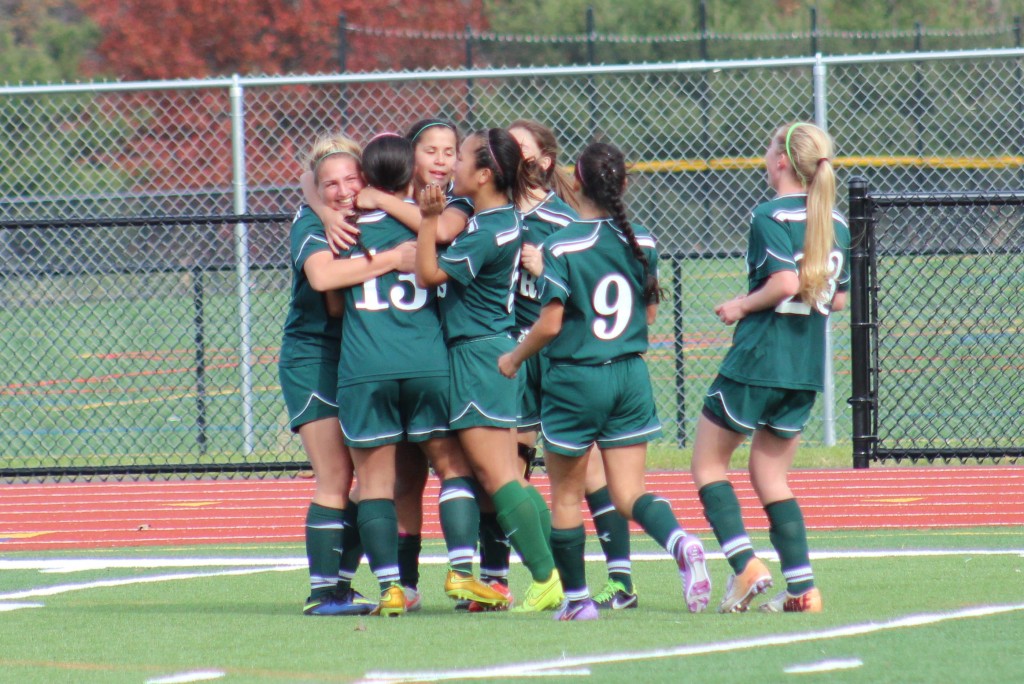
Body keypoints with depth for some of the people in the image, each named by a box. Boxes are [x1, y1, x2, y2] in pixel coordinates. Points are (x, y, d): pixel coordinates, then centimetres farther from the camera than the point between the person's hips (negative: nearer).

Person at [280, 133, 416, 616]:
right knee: (335, 480, -11)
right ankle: (321, 591, -7)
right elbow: (322, 275, -34)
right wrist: (390, 259, -37)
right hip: (313, 359, -6)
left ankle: (342, 583, 13)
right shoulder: (310, 224, -13)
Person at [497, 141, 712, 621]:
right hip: (631, 376, 4)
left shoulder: (562, 247, -14)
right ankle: (680, 542, -24)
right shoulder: (642, 243, 2)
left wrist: (514, 359, 3)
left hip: (576, 379, -4)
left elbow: (550, 325, -14)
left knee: (566, 495, 12)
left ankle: (575, 598, 17)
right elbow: (650, 312, 11)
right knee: (628, 493, 5)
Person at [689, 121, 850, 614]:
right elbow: (837, 298, 13)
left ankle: (745, 564, -8)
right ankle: (802, 587, 3)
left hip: (757, 360, -7)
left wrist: (741, 307, -9)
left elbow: (785, 282, -23)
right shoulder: (836, 225, 9)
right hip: (808, 367, 7)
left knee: (708, 463, 8)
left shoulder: (770, 216, -12)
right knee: (770, 477, 14)